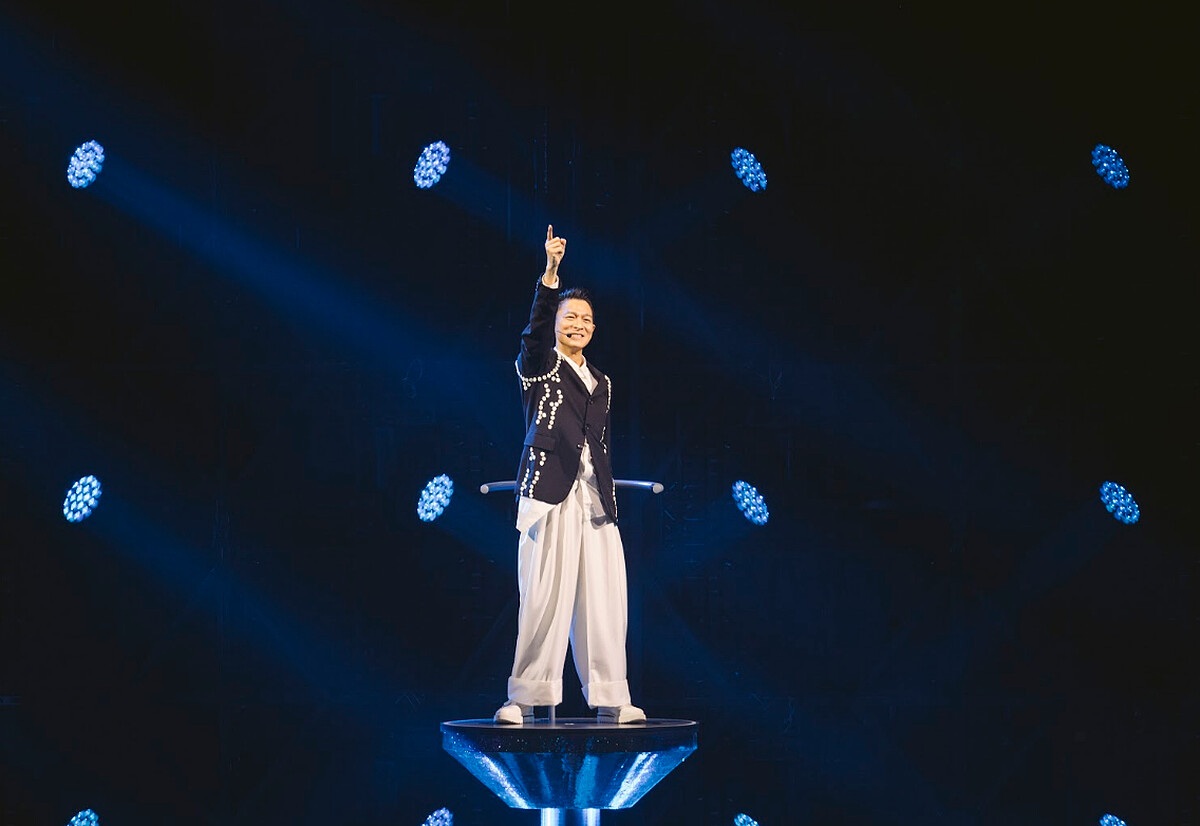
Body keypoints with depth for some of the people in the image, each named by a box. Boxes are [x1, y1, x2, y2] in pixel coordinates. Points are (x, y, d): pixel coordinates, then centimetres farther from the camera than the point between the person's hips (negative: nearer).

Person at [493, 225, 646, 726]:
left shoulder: (601, 384, 22)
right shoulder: (539, 367, 7)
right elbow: (536, 329, -13)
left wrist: (609, 500, 15)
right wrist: (550, 273, -24)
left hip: (593, 500, 5)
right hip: (550, 495, -5)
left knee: (602, 595, 0)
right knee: (544, 595, -10)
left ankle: (608, 700, 5)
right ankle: (525, 698, -6)